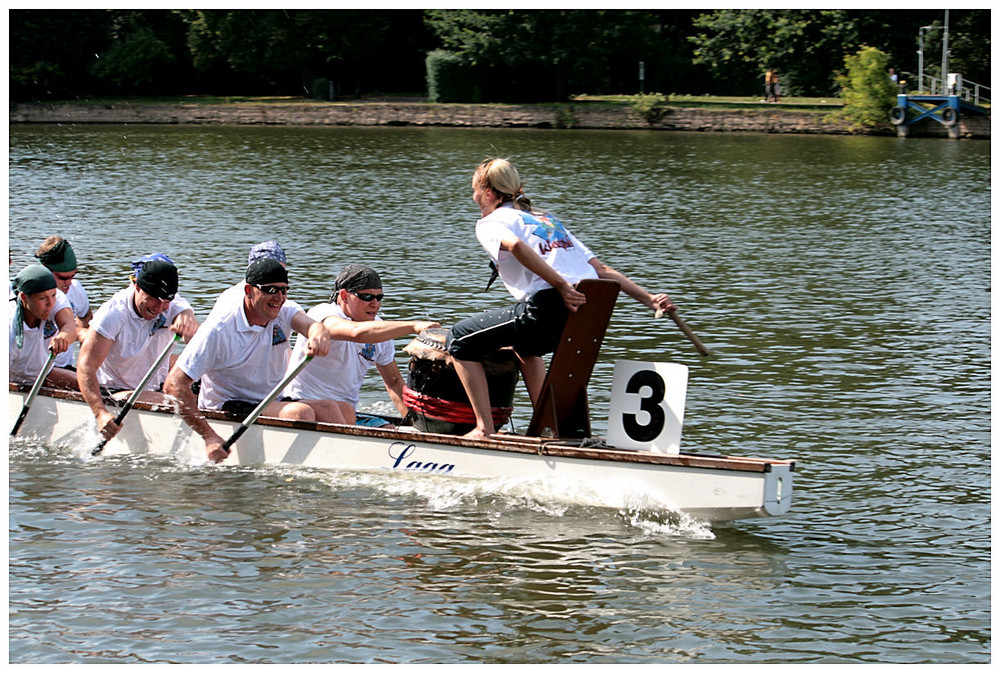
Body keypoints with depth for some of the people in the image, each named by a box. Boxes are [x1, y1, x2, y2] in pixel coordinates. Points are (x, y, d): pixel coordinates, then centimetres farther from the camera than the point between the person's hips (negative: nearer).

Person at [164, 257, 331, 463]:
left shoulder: (285, 313, 0)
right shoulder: (219, 330, -17)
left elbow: (310, 325, -23)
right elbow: (174, 384, -20)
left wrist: (318, 336, -51)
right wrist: (209, 437, -29)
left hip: (271, 403, 7)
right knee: (301, 414, -29)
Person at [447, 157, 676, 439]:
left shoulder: (490, 223, 9)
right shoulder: (548, 219, 30)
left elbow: (515, 245, -17)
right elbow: (602, 270, 20)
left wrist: (562, 286, -22)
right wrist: (649, 298, 16)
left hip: (550, 308, -8)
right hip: (592, 311, 8)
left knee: (461, 339, 9)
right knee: (526, 343, 38)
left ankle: (484, 429, 0)